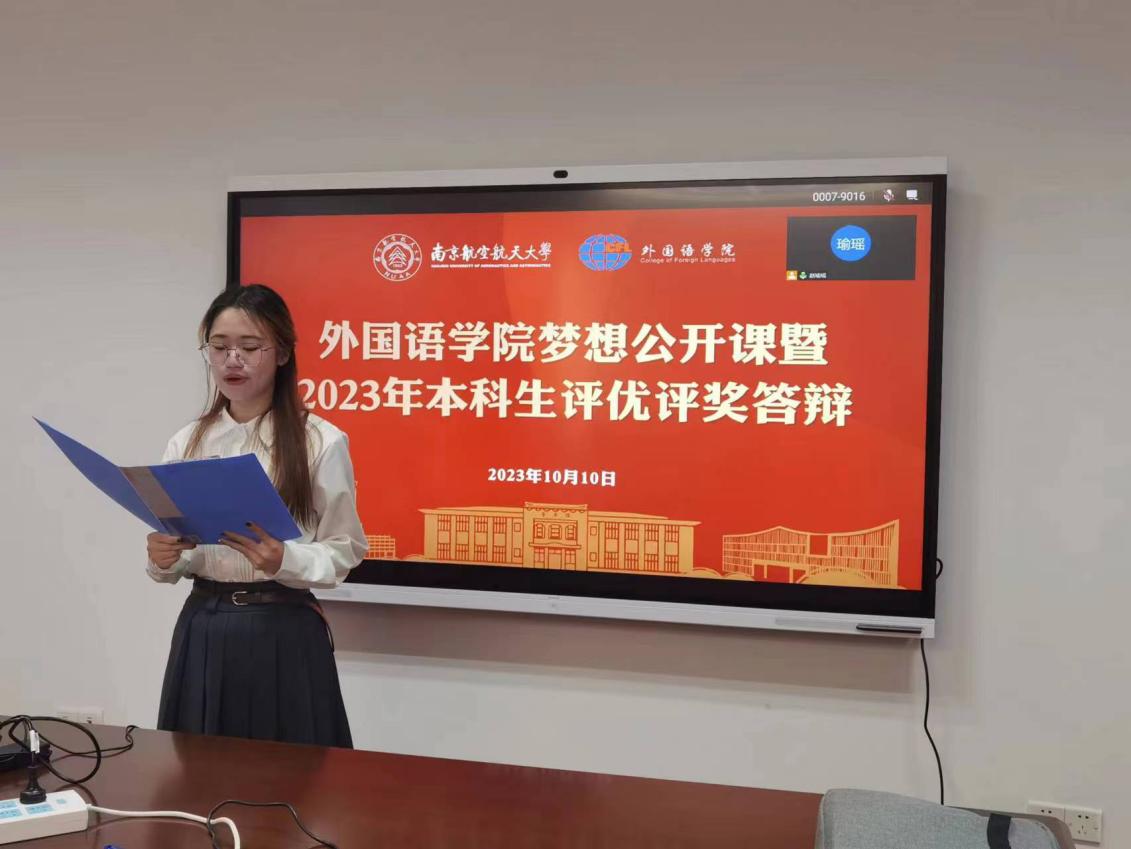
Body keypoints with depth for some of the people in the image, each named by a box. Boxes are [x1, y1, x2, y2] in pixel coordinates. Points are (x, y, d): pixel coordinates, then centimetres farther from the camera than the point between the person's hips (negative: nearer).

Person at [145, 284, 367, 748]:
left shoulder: (321, 441, -7)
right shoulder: (186, 443, 5)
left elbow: (344, 551, -5)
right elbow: (170, 554, 11)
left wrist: (285, 561, -22)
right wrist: (163, 560, -10)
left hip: (284, 633, -3)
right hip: (202, 631, 4)